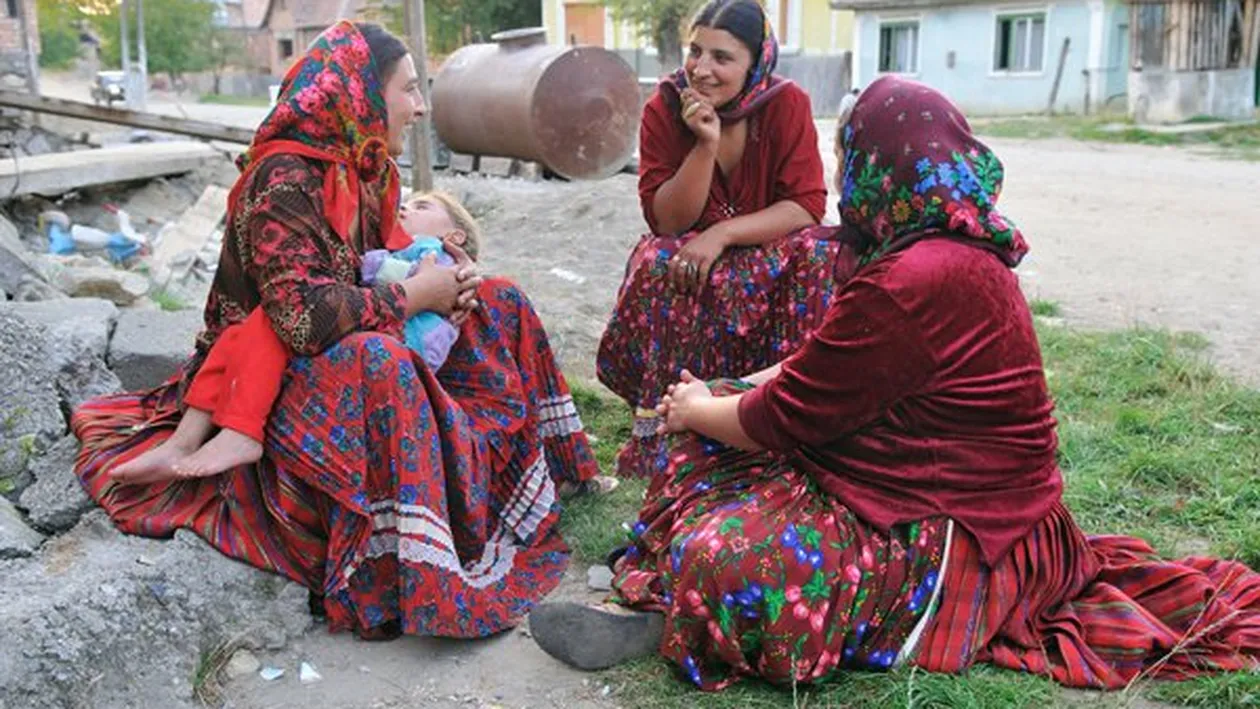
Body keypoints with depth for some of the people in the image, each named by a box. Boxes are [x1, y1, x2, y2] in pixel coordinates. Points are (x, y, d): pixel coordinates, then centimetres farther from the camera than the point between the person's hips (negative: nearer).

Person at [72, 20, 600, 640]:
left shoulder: (361, 168, 3)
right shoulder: (284, 179, -22)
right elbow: (303, 316, -33)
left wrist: (442, 281, -6)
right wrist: (414, 296, -22)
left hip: (362, 352, 9)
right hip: (271, 378, -9)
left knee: (500, 303, 4)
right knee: (375, 360, -41)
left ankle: (547, 468, 10)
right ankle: (401, 584, -38)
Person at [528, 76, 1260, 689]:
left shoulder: (911, 282, -27)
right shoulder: (965, 248, 7)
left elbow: (785, 417, -18)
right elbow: (817, 366, 16)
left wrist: (696, 411, 1)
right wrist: (717, 395, 12)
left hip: (954, 545, -11)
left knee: (729, 566, -30)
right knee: (717, 427, 9)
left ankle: (661, 605, 2)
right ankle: (657, 601, 0)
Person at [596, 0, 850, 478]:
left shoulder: (787, 104, -14)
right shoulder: (664, 108, -13)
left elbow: (807, 206, -18)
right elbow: (667, 222, -15)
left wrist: (722, 233, -30)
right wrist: (705, 144, -28)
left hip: (773, 253, 0)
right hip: (689, 257, 0)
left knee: (820, 255, -30)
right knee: (658, 261, -32)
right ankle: (653, 424, -23)